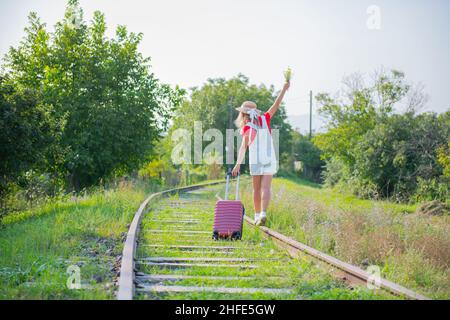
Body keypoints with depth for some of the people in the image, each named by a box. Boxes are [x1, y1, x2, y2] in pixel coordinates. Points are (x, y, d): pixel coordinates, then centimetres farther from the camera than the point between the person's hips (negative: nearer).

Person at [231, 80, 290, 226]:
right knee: (265, 188, -4)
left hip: (255, 161, -2)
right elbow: (276, 104, 11)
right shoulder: (265, 119, 5)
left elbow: (243, 147, -14)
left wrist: (238, 164, -19)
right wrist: (284, 89, 18)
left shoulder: (247, 128, -4)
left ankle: (257, 215, 17)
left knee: (257, 189, 12)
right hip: (269, 160, 2)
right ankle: (263, 214, -21)